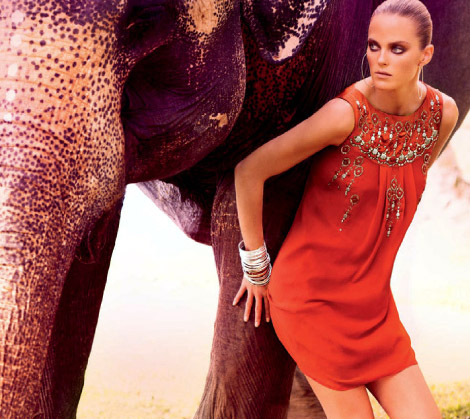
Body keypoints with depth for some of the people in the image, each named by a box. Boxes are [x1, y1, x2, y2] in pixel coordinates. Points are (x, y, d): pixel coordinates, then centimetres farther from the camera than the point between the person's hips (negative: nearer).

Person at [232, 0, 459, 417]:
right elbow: (249, 170, -15)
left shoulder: (442, 114, -3)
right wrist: (256, 265, -6)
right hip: (313, 296, -6)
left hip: (372, 299, 6)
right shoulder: (346, 113, -20)